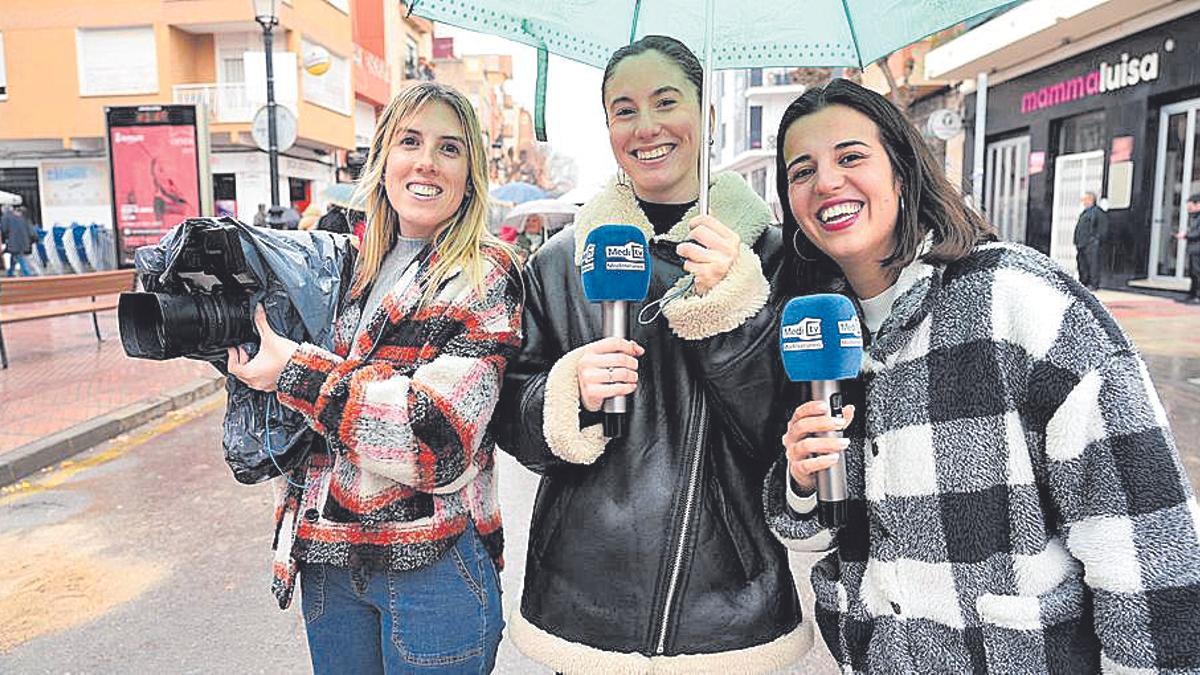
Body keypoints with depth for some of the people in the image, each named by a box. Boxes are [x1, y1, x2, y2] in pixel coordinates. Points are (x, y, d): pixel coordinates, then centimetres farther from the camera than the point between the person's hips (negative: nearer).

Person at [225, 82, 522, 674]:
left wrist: (296, 371, -18)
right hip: (329, 558, 6)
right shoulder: (357, 265, 6)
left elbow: (442, 435, -23)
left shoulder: (485, 276, -12)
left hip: (433, 565, -5)